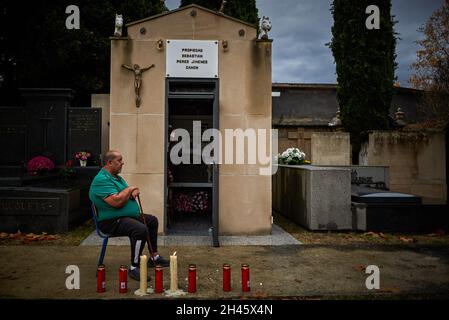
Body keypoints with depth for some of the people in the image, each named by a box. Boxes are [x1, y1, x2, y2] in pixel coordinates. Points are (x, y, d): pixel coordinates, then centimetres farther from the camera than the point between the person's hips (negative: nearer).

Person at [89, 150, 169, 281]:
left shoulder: (116, 177, 16)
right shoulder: (102, 180, -19)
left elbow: (129, 194, 24)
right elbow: (116, 202, -30)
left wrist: (133, 193, -2)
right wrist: (129, 189, -13)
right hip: (112, 222, -11)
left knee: (152, 220, 19)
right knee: (141, 229, -33)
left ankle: (154, 257, 26)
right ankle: (134, 268, -21)